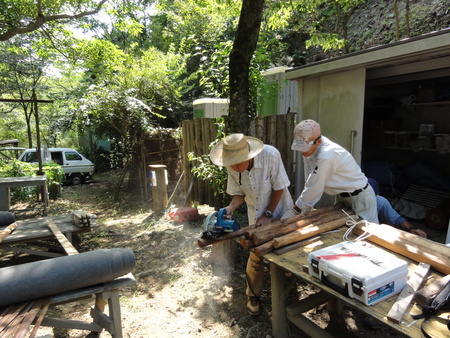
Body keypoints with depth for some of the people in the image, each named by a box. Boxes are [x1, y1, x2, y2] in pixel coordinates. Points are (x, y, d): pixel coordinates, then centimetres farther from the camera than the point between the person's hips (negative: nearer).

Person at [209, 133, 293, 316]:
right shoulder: (232, 167, -20)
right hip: (256, 216, 2)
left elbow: (279, 188, -21)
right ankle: (253, 296, 29)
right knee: (255, 256, 6)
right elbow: (239, 193, -7)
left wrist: (268, 215, -19)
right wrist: (230, 208, -26)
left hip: (280, 211, -2)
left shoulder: (271, 155, -32)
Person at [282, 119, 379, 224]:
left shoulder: (326, 156, -35)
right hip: (342, 195, 8)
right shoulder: (309, 148, -10)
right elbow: (311, 184, -4)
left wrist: (293, 211, -22)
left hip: (360, 197, -8)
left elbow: (314, 188, -30)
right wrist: (305, 208, -5)